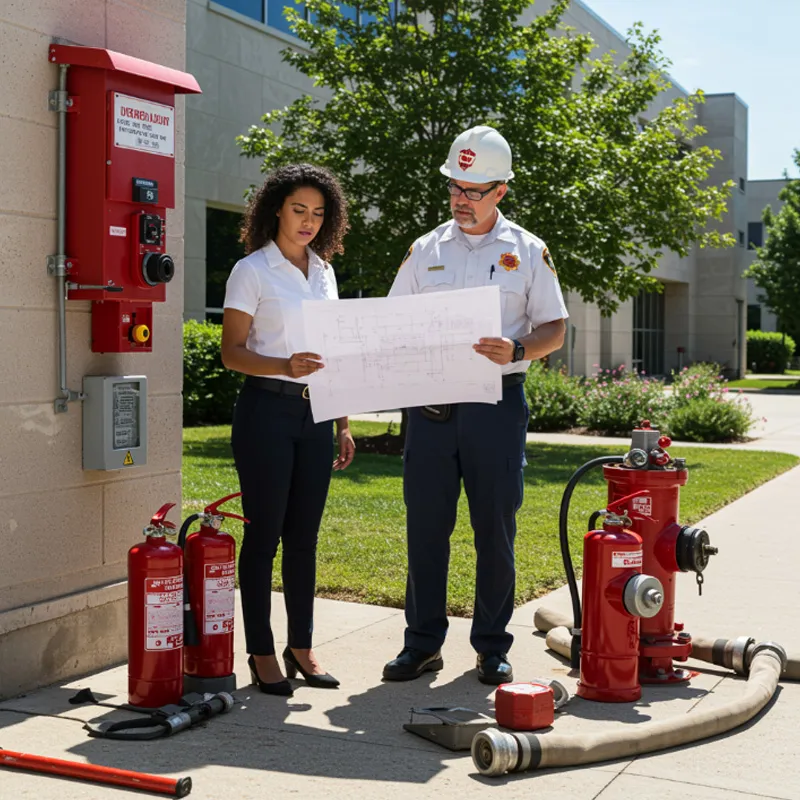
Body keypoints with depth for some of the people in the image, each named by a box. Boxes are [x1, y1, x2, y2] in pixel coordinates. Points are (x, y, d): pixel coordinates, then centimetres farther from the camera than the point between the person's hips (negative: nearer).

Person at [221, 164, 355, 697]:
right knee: (264, 535, -1)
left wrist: (343, 425, 13)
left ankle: (302, 647, 19)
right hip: (267, 410, -5)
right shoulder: (252, 271, -3)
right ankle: (262, 653, 8)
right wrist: (285, 366, -24)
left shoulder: (323, 272, 14)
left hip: (315, 414, 5)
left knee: (305, 537, 9)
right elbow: (232, 352, -7)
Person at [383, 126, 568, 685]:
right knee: (425, 524, 3)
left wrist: (516, 351, -16)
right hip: (431, 402, 2)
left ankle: (493, 647, 15)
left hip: (497, 402, -2)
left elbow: (555, 329, 4)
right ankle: (423, 643, 14)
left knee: (496, 528, 3)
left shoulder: (528, 251, 6)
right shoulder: (426, 249, 12)